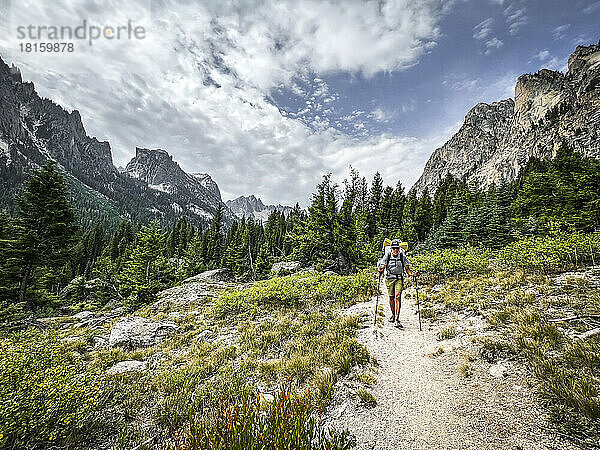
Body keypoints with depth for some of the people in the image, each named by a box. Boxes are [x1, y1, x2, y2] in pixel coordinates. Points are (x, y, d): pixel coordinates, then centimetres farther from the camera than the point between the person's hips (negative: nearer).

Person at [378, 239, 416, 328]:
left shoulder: (403, 256, -1)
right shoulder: (387, 256, -2)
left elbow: (407, 268, 2)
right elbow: (382, 267, -5)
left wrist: (411, 273, -18)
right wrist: (381, 269, -27)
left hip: (399, 279, -1)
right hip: (389, 279, 1)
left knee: (398, 297, -14)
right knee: (391, 297, 6)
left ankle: (397, 319, -13)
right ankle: (393, 314, 28)